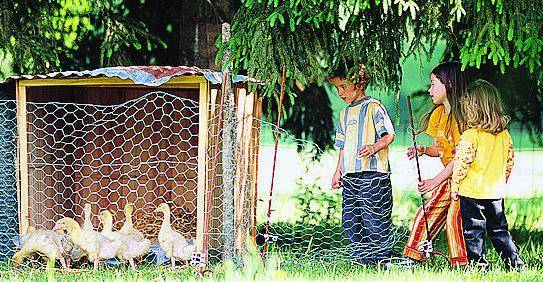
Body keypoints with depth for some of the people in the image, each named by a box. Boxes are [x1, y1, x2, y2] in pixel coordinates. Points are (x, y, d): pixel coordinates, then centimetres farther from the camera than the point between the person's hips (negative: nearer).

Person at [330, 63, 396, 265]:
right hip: (350, 176, 8)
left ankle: (381, 258, -1)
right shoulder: (345, 113, 20)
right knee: (350, 221, 5)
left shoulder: (373, 107, -3)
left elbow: (389, 135, -10)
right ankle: (362, 260, 12)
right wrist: (338, 171, 21)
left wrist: (374, 147, -26)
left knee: (374, 219, -8)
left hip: (372, 173, -8)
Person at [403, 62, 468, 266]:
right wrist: (422, 150, -7)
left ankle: (461, 266, -12)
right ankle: (413, 259, 10)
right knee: (427, 214, 5)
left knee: (454, 218, -17)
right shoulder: (438, 113, 10)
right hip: (449, 176, 9)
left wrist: (437, 180, -20)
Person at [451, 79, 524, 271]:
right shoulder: (505, 135, 3)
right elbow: (509, 162, 11)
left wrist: (454, 187, -4)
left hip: (472, 192, -6)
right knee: (499, 230, 15)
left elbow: (461, 165, -15)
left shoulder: (470, 136, -16)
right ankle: (515, 264, 15)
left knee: (473, 231, 4)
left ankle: (479, 266, 3)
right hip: (497, 192, 6)